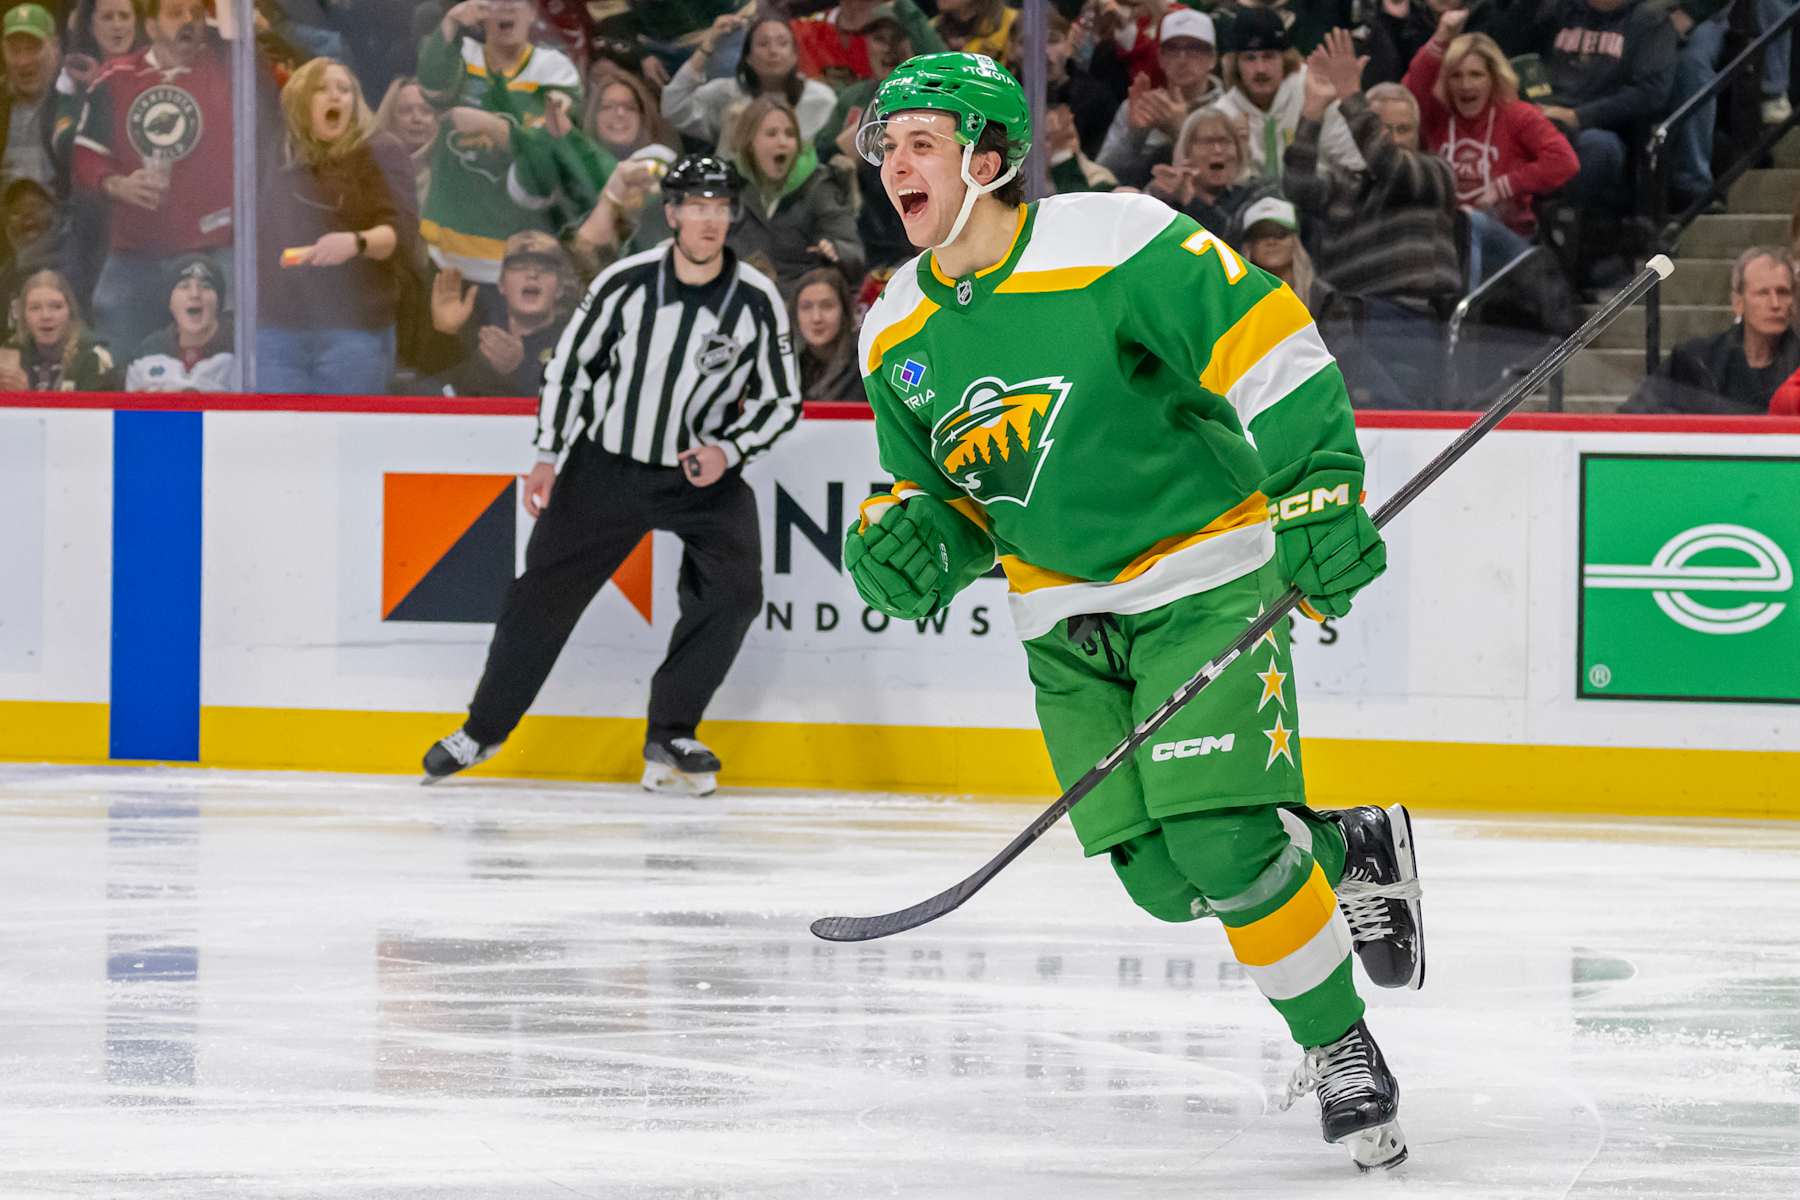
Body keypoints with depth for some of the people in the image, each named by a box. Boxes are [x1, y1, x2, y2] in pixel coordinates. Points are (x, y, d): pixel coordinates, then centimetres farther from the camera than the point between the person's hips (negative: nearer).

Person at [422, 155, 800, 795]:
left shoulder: (758, 302, -11)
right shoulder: (625, 283, -13)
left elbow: (782, 400, -2)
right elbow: (568, 365, -1)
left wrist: (728, 449, -18)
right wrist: (548, 457, -4)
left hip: (704, 475, 0)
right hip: (607, 464, 0)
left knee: (734, 590, -20)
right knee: (546, 590, 1)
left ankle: (669, 739, -7)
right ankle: (482, 730, 20)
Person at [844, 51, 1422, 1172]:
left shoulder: (1116, 244, -17)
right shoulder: (897, 340, 4)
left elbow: (1267, 340, -16)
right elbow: (951, 498, 14)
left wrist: (1319, 487, -22)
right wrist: (912, 543, -8)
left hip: (1205, 581, -6)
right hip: (1067, 619, 6)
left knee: (1222, 843, -20)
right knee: (1161, 877, -1)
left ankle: (1343, 1054, -2)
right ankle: (1348, 851, 27)